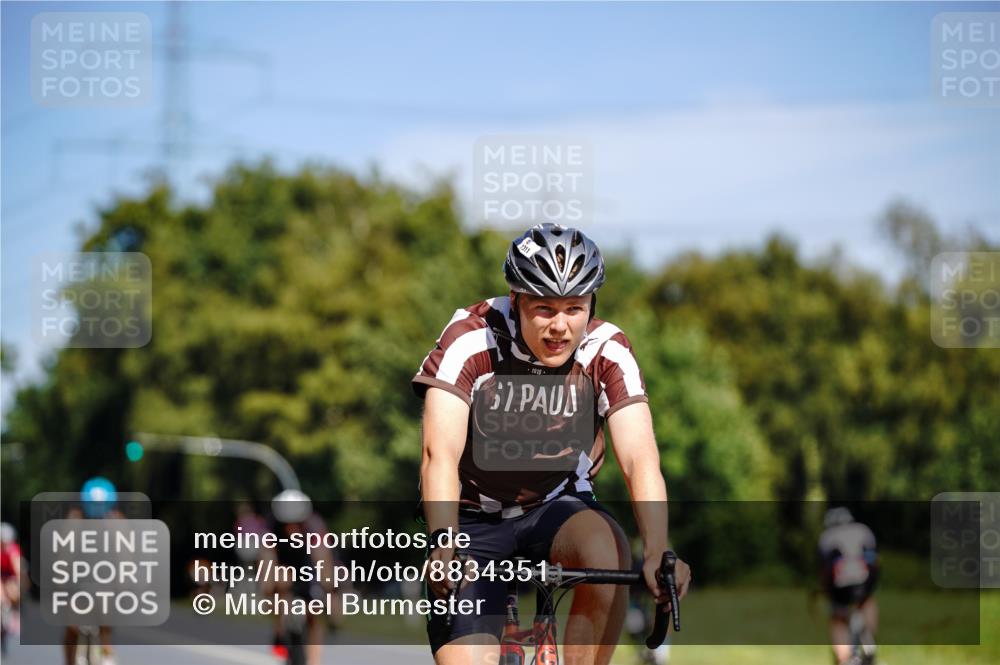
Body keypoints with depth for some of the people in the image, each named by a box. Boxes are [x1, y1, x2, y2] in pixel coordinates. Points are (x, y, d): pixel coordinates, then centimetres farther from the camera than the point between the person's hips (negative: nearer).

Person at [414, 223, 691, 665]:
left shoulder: (608, 352, -16)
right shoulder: (470, 340, -22)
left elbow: (640, 458, -26)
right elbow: (440, 455, -32)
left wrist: (658, 554, -43)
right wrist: (444, 546, -50)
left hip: (556, 506, 1)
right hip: (474, 518, -1)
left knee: (608, 552, -33)